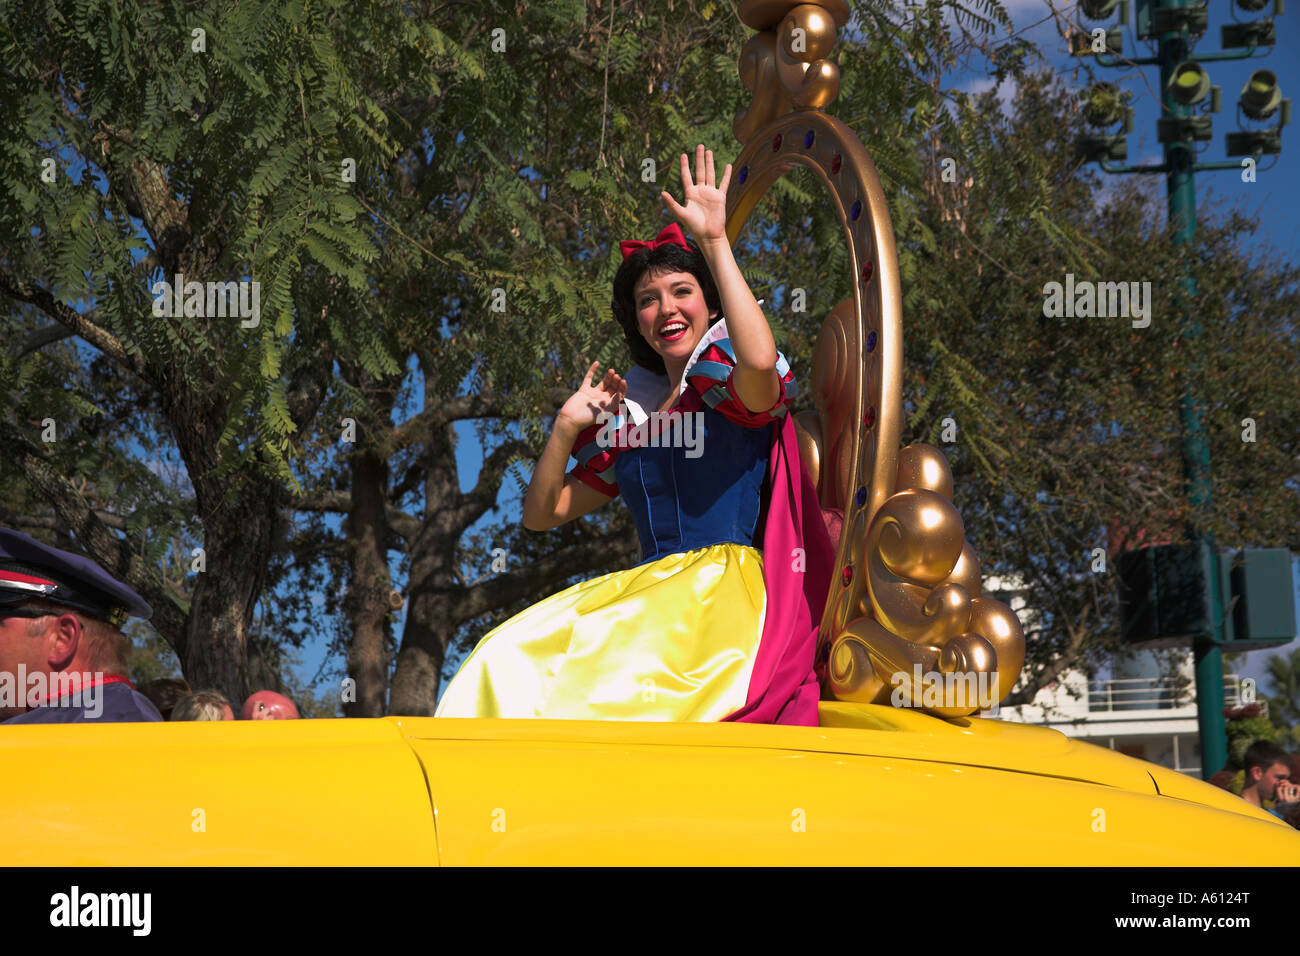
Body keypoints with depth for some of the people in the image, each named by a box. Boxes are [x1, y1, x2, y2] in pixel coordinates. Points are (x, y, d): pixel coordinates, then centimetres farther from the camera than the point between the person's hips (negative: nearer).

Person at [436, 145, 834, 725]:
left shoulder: (733, 388, 5)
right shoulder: (629, 414, 21)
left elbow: (759, 359, -24)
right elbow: (541, 515, 23)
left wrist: (715, 241, -17)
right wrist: (566, 428, 7)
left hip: (727, 591, -6)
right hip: (646, 590, 6)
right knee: (508, 659, -19)